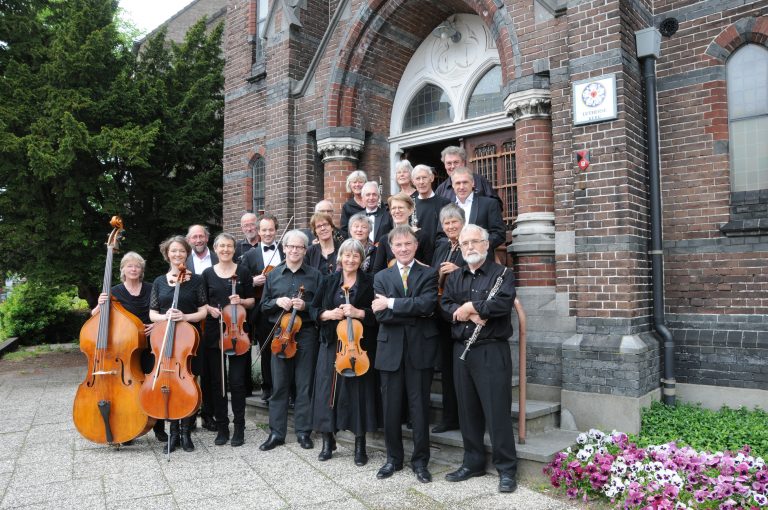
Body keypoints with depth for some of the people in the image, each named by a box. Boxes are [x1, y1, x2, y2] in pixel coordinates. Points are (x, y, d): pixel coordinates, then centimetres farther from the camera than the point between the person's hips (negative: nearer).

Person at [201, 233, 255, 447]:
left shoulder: (243, 271, 3)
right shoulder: (208, 273, 7)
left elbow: (252, 301, 7)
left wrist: (241, 301, -13)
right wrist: (209, 309, -9)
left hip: (237, 331, -2)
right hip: (213, 332, 2)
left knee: (237, 380, -1)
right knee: (216, 381, 6)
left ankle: (239, 427, 11)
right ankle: (222, 427, 19)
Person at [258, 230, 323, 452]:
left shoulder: (315, 275, 3)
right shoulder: (273, 275, 8)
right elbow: (264, 306, 11)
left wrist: (306, 306, -14)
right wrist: (277, 302, -8)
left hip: (306, 334, -1)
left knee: (304, 385, 5)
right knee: (279, 385, 5)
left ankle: (303, 432, 16)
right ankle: (276, 433, 15)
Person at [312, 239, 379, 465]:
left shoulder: (369, 282, 1)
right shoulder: (330, 281, 9)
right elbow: (315, 309, 9)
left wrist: (359, 313, -18)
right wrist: (328, 314, -10)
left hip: (359, 345, -2)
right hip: (331, 344, 2)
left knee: (358, 391, 1)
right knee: (327, 390, 3)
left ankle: (360, 446, 14)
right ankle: (328, 441, 19)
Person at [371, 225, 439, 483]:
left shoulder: (429, 274, 4)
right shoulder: (381, 277, 9)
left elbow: (428, 304, -16)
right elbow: (381, 315, -5)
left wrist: (391, 303, -15)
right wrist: (416, 312, -13)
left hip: (420, 348, -2)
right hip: (390, 349, 2)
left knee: (420, 406, 5)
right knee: (391, 407, 10)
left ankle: (420, 460, 21)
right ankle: (393, 458, 27)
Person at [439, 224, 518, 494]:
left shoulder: (501, 273, -1)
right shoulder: (454, 277, 15)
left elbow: (504, 302, -19)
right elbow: (445, 306, 1)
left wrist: (470, 307, -11)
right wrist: (470, 316, -16)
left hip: (492, 351, -5)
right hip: (461, 350, 5)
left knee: (497, 410, -2)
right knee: (467, 409, 12)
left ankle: (506, 469, 12)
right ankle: (473, 463, 26)